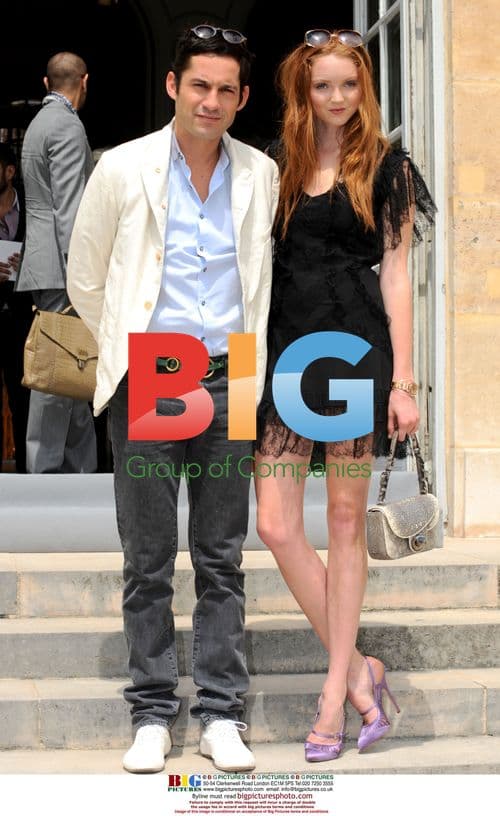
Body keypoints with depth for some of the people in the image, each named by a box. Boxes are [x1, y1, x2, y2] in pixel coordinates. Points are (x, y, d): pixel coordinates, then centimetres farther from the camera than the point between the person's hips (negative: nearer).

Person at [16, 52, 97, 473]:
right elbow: (70, 210, -18)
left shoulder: (39, 123, 20)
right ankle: (44, 473, -4)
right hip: (59, 268, -10)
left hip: (46, 262, 10)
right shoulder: (68, 126, -11)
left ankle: (82, 469, 16)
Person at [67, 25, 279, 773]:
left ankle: (222, 716, 13)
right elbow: (85, 281, 8)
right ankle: (152, 716, 13)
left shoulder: (262, 176, 5)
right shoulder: (123, 170, -2)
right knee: (147, 562, 3)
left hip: (228, 380, 2)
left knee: (223, 561, 5)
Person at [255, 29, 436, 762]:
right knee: (277, 526, -4)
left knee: (346, 521, 4)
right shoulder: (274, 164, 9)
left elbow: (395, 276, 0)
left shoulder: (387, 166, 3)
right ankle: (356, 668, 13)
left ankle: (337, 690, 14)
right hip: (285, 348, 3)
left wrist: (403, 381, -5)